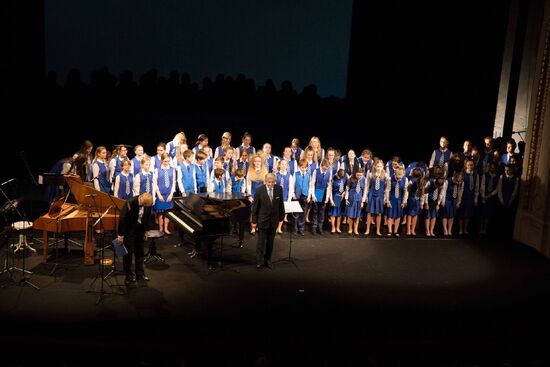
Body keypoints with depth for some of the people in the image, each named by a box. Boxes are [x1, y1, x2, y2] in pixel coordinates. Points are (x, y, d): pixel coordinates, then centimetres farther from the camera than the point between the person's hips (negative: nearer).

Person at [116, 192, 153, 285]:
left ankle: (140, 273, 25)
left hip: (139, 230, 5)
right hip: (129, 230, -5)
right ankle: (129, 275, 11)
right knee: (128, 252, 1)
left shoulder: (148, 204, -12)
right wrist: (120, 235, -22)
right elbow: (122, 219, -24)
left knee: (140, 252, 13)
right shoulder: (130, 203, -28)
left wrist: (144, 231, 9)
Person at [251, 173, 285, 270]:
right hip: (262, 220, -3)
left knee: (270, 242, 12)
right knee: (261, 242, 1)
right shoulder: (259, 190, -14)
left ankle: (267, 260, 24)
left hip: (274, 220, 3)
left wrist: (281, 216, 9)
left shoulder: (279, 189, -5)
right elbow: (255, 207, -8)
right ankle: (259, 261, 10)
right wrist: (254, 221, -6)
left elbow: (280, 204, 5)